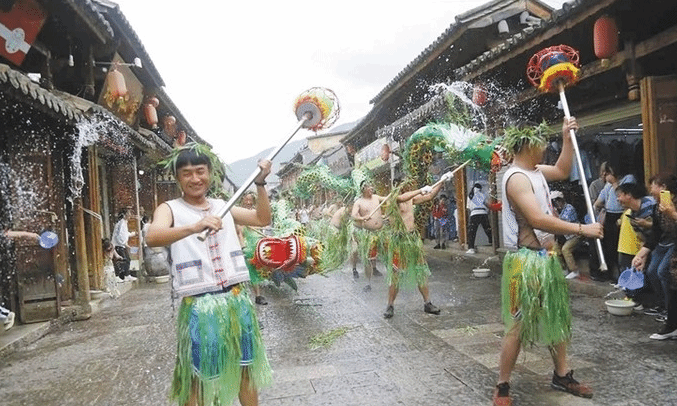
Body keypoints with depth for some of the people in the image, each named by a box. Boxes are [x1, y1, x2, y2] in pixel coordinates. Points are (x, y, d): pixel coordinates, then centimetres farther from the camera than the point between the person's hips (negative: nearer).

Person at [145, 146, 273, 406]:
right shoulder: (170, 209, -4)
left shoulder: (222, 206, 11)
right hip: (198, 306, -4)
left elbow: (262, 219, 11)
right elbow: (152, 237, -25)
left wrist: (260, 183, -2)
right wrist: (194, 227, -42)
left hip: (237, 300, 5)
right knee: (196, 377, 5)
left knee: (246, 366, 18)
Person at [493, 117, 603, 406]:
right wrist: (582, 229, -21)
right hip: (526, 261, -10)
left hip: (546, 257, 10)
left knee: (557, 317, 19)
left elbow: (562, 171, 29)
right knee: (519, 326, -4)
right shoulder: (516, 178, -20)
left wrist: (567, 139, 18)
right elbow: (539, 220, -27)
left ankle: (562, 376, 35)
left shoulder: (536, 171, 10)